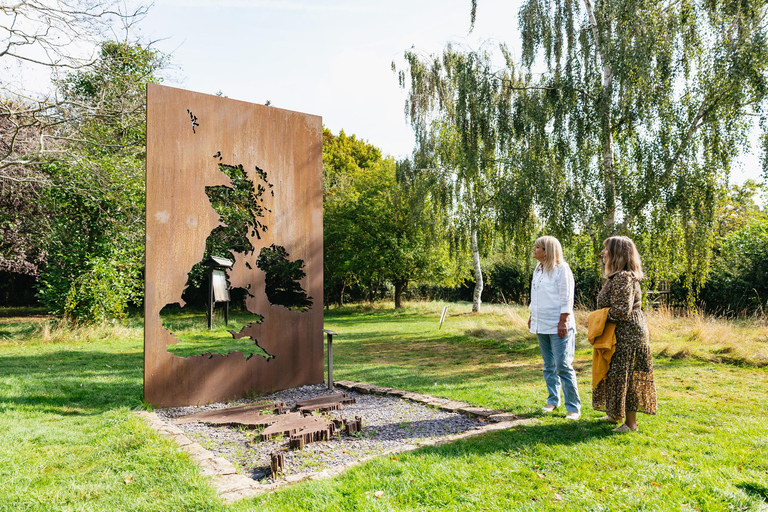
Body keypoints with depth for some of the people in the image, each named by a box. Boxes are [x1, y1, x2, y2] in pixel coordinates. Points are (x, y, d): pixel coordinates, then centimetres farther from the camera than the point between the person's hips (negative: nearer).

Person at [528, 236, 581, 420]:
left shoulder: (561, 269, -8)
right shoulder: (538, 269, 15)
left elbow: (566, 298, -12)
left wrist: (563, 321, -17)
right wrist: (532, 316, 20)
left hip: (558, 326, -7)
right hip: (541, 325, 8)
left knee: (563, 366, -7)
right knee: (549, 366, 14)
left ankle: (573, 407, 1)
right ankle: (553, 400, 26)